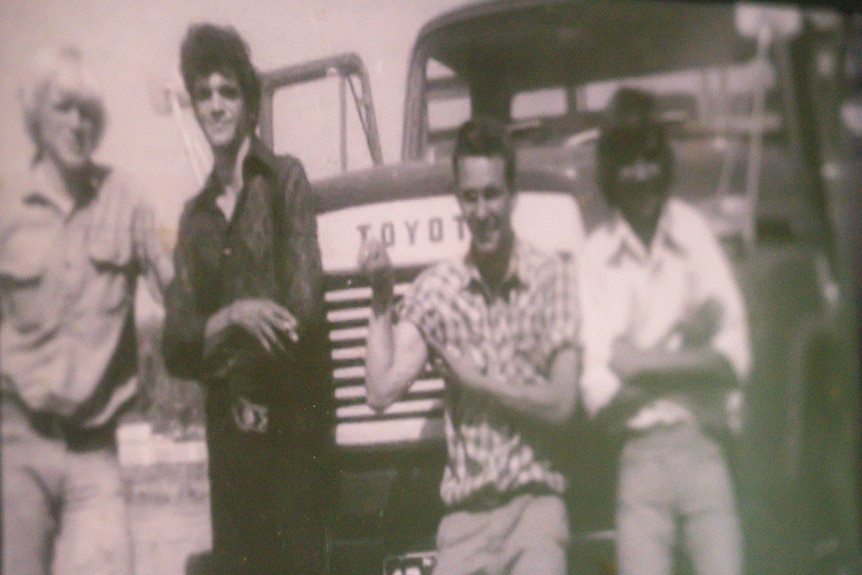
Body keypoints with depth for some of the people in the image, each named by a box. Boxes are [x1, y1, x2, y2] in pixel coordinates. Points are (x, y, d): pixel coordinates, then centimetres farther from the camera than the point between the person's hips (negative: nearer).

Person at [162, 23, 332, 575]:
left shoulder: (285, 179, 1)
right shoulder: (196, 215, 15)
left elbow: (303, 306, -10)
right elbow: (176, 347, 7)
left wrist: (219, 356, -3)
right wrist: (233, 316, -12)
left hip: (292, 426, -5)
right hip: (228, 432, 5)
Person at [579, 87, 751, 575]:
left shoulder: (695, 232, 2)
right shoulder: (596, 256, -2)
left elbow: (736, 357, -2)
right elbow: (597, 392, -6)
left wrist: (645, 362, -9)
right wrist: (685, 360, -10)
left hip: (704, 450, 1)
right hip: (640, 461, 0)